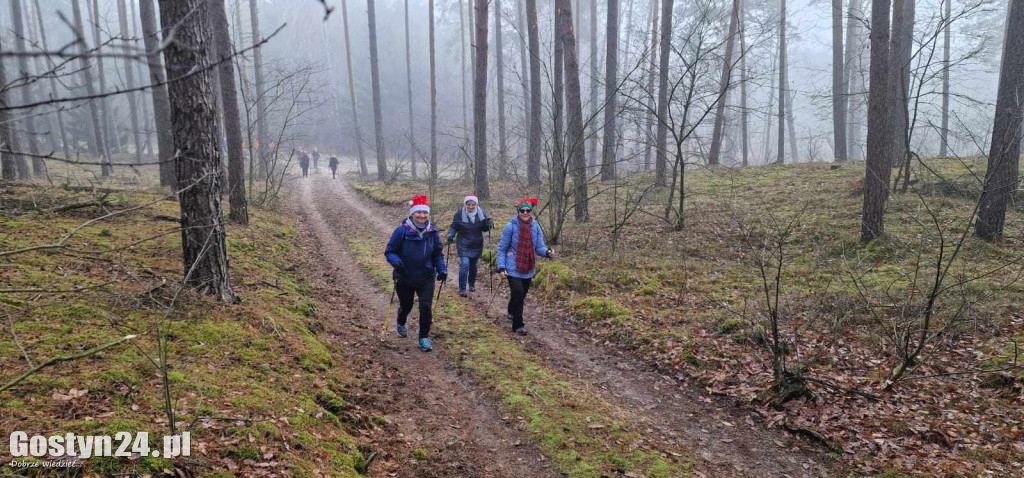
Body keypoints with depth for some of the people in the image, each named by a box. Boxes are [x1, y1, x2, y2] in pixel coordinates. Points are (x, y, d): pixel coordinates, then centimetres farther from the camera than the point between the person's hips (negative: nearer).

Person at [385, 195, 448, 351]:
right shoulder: (402, 231, -17)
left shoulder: (433, 232, -7)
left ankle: (424, 337, 14)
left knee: (426, 307, -7)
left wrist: (442, 269, -11)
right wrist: (396, 262, -29)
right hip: (404, 279, -1)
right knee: (406, 306, 19)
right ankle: (401, 325, 53)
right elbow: (389, 251, -10)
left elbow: (438, 254, 4)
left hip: (426, 279, 1)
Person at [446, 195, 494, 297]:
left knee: (473, 266, 17)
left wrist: (489, 225, -16)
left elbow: (484, 228, 5)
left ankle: (472, 285, 39)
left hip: (477, 246, 3)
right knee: (465, 264, -16)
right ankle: (462, 289, -5)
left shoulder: (481, 214, -5)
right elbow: (454, 226, -5)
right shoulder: (459, 214, -13)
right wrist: (450, 234, -24)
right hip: (463, 245, -3)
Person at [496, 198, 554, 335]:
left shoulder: (536, 227, -2)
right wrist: (501, 267, -14)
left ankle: (512, 313, 47)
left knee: (521, 295, 18)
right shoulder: (511, 227, -13)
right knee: (518, 293, -17)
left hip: (528, 269, 5)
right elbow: (501, 249, -6)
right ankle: (518, 325, -2)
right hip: (513, 269, -4)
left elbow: (539, 247, 0)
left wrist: (548, 252, -23)